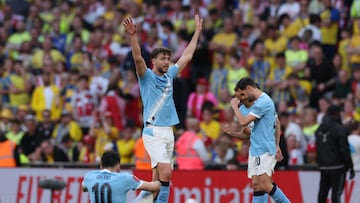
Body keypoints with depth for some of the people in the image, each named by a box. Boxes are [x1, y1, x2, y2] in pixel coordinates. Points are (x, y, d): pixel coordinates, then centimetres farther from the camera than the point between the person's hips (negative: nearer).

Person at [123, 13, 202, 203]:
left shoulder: (169, 75, 15)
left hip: (168, 132, 7)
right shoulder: (147, 76, -2)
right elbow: (138, 58, -20)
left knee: (157, 179, 6)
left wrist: (197, 31, 29)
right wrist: (133, 36, -35)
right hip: (153, 132, -7)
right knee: (165, 172, -18)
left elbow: (186, 56, 25)